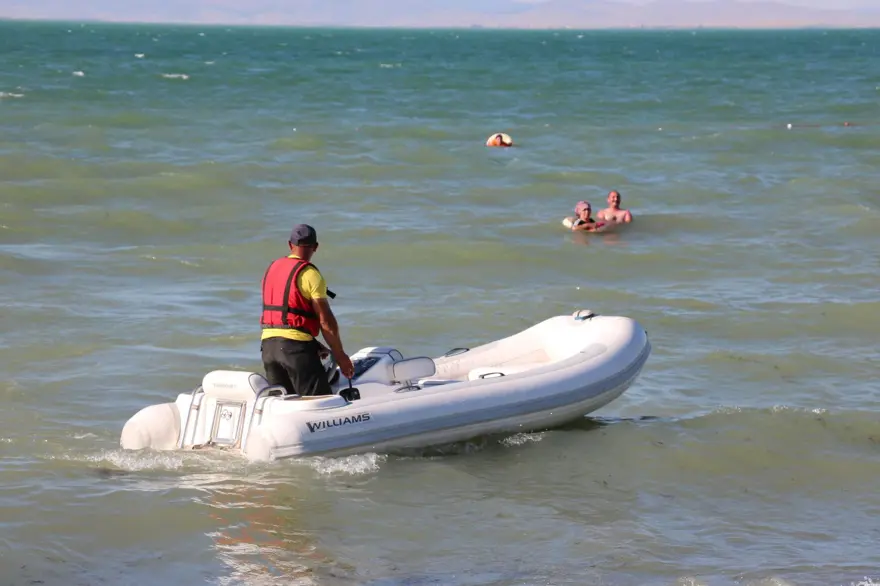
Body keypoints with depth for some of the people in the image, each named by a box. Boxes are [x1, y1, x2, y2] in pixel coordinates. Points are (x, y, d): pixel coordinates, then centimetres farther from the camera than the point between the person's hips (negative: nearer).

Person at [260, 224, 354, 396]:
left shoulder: (272, 268, 15)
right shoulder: (310, 274, -8)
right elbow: (325, 320, -10)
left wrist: (314, 345, 21)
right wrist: (340, 356, 0)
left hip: (268, 343, 7)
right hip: (296, 345, -7)